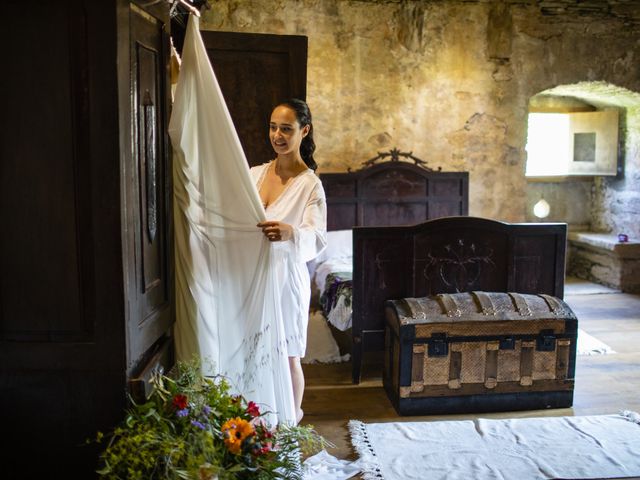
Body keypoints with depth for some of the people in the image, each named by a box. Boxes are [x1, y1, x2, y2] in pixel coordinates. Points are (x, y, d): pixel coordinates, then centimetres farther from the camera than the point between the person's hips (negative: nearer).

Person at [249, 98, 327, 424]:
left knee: (287, 357, 6)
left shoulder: (310, 184, -11)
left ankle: (291, 419, 28)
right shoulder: (255, 174, 6)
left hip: (285, 277, -5)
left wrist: (290, 232, -45)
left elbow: (317, 240, -25)